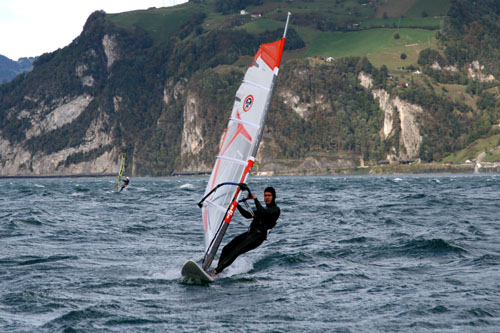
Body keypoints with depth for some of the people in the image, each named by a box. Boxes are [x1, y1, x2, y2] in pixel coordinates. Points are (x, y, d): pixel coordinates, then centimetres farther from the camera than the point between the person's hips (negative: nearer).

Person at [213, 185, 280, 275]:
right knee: (226, 249, -3)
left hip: (258, 236, -9)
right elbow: (248, 215, 26)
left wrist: (255, 199, -15)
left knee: (236, 251, -24)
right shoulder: (263, 209, 25)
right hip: (249, 233, 9)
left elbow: (263, 213, -20)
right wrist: (237, 205, 18)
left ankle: (216, 271, -31)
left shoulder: (276, 209, -2)